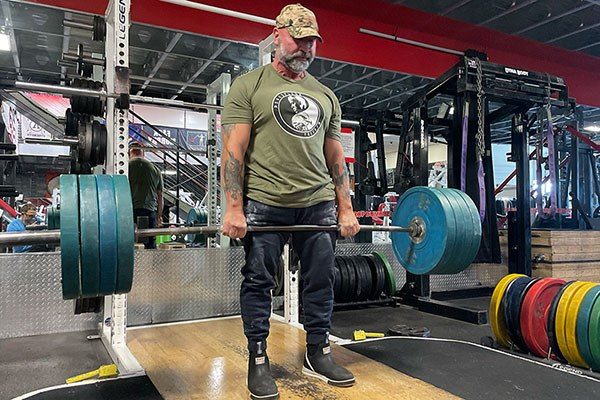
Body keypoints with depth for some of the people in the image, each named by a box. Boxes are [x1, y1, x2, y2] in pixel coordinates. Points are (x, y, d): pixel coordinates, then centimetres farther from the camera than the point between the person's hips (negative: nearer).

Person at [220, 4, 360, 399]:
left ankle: (318, 352, 26)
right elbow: (234, 150, -6)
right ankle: (258, 360, 19)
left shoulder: (326, 96, 15)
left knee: (321, 280, 9)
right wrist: (234, 209, -14)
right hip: (266, 203, -4)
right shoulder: (249, 86, 2)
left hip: (318, 203, 5)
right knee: (259, 282, 4)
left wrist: (346, 209, 9)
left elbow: (335, 156, 15)